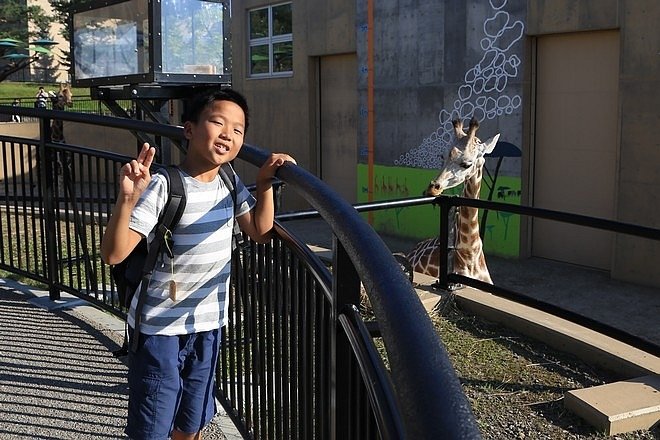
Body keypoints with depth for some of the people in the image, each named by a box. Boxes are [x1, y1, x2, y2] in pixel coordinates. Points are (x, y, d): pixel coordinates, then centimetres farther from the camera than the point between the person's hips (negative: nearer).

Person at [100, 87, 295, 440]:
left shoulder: (230, 184, -1)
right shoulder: (163, 187, -22)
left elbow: (260, 232, 11)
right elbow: (113, 254, -27)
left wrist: (265, 185, -1)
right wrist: (127, 199, -42)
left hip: (208, 326, 6)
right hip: (159, 329, -6)